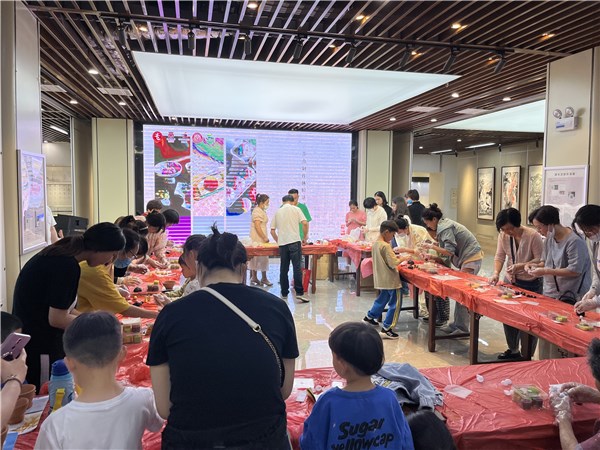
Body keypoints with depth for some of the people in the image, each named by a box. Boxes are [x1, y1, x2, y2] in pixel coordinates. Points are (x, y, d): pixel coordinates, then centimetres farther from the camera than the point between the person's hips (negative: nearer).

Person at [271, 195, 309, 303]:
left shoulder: (278, 212, 15)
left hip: (282, 243, 4)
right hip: (294, 241, -3)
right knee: (297, 267, -6)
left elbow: (272, 230, 15)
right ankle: (299, 293, -11)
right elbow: (305, 223, -6)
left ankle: (284, 293, 15)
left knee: (283, 269, 9)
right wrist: (305, 237, 6)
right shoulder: (296, 209, 6)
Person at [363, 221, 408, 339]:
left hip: (381, 279, 9)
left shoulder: (375, 244, 6)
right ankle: (386, 329, 0)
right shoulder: (386, 246, -21)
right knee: (395, 304, -1)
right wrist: (403, 258, -7)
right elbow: (393, 263, -21)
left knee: (383, 298, 27)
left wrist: (395, 257, 11)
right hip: (390, 280, -9)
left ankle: (369, 317, 39)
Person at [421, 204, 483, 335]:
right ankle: (457, 324, 16)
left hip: (471, 259, -10)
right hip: (470, 257, 10)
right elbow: (451, 250, 18)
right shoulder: (445, 224, 14)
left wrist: (431, 246, -10)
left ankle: (462, 328, -2)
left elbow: (450, 251, -20)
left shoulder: (445, 228, -15)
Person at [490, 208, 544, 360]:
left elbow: (540, 261, -18)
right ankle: (513, 350, 34)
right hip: (510, 281, 5)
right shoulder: (503, 235, -7)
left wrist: (520, 266, -31)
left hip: (531, 284, -5)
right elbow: (500, 256, -2)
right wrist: (496, 273, -18)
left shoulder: (533, 236, -22)